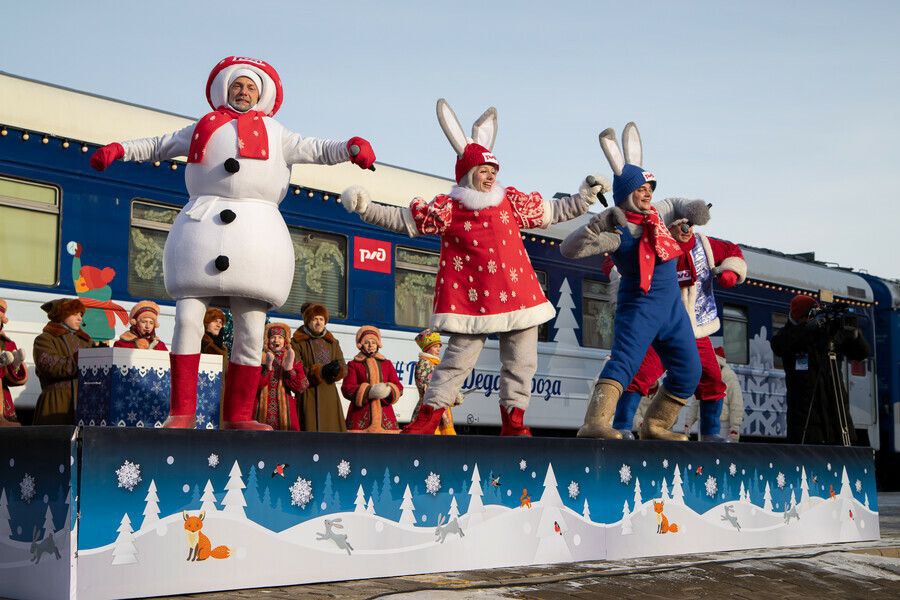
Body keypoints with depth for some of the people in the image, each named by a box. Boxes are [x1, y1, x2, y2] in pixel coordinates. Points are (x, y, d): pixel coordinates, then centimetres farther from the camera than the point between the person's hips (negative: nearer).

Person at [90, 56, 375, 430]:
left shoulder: (273, 132, 22)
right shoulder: (204, 127, 23)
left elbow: (315, 149, 13)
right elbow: (160, 145, 28)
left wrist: (351, 148, -5)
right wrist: (119, 150, 15)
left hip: (256, 231, 0)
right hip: (202, 227, 0)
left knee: (251, 331, -3)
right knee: (187, 318, -9)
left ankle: (238, 416, 4)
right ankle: (182, 412, -4)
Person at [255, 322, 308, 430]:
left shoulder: (293, 360, 11)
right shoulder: (260, 358, 7)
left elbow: (301, 387, -1)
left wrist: (289, 368, -14)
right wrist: (267, 368, -17)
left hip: (284, 408, 1)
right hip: (264, 409, -1)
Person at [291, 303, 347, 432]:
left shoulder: (332, 343, 17)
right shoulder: (297, 343, 2)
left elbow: (344, 368, 9)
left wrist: (336, 370, -15)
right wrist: (320, 370, -19)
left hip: (330, 394, 4)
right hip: (309, 396, -4)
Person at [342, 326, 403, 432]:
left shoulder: (387, 364, 21)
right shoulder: (353, 365, 11)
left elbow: (398, 387, 13)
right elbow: (346, 388, -2)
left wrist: (388, 390, -12)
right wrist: (368, 391, -17)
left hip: (384, 415, 3)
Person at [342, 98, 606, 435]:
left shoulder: (511, 202, 11)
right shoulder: (448, 210, -1)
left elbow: (552, 211, 22)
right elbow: (402, 220, 0)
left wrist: (584, 198, 17)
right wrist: (365, 208, -11)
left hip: (518, 293, 4)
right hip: (472, 299, -4)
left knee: (521, 362, 7)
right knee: (459, 358, -5)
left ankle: (513, 422, 18)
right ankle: (428, 417, 3)